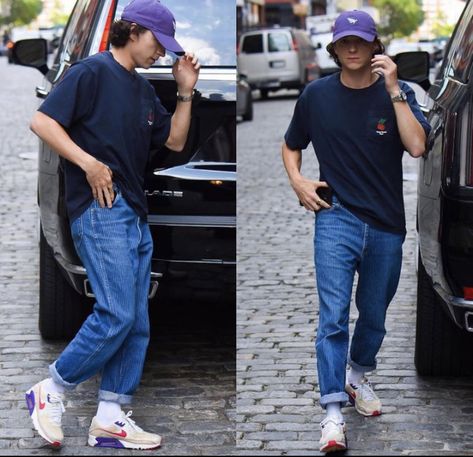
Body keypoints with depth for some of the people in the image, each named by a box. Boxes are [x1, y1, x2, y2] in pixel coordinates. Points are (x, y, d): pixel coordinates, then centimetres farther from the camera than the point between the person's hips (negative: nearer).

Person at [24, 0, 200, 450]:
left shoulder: (143, 90, 19)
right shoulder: (92, 71, -6)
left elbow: (175, 140, 24)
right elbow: (42, 121, -14)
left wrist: (186, 92, 13)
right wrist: (88, 163, -21)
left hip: (135, 216, 9)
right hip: (100, 211, -9)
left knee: (136, 324, 6)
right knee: (116, 315, -15)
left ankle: (110, 418, 11)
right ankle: (51, 391, 0)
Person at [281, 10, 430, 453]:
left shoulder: (398, 93, -1)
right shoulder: (317, 95, 2)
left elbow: (416, 146, -17)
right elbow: (291, 146, 18)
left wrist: (394, 90, -20)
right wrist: (297, 181, -1)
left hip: (386, 225, 1)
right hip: (337, 218, -1)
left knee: (374, 316, 17)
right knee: (333, 316, -13)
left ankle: (357, 376, 43)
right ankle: (333, 413, -15)